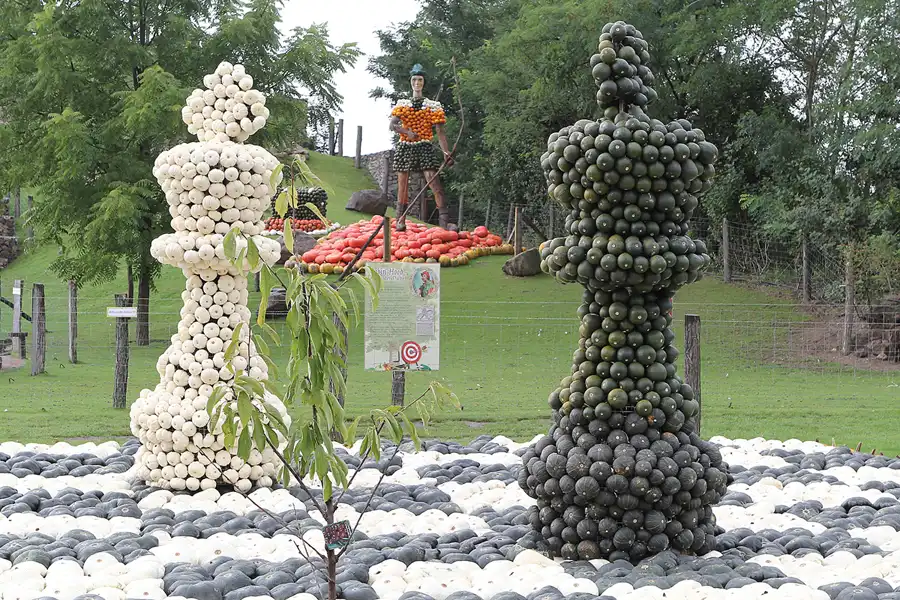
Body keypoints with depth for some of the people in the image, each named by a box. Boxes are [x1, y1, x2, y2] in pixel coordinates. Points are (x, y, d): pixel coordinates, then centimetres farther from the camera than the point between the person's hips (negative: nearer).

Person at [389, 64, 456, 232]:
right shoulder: (402, 104, 10)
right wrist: (408, 132, -21)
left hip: (425, 148, -2)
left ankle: (445, 221, -23)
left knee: (435, 183, -16)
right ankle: (400, 220, 12)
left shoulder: (433, 106, 6)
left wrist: (446, 152, -10)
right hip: (405, 147, 2)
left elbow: (440, 131, 1)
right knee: (402, 185, 4)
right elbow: (392, 125, -2)